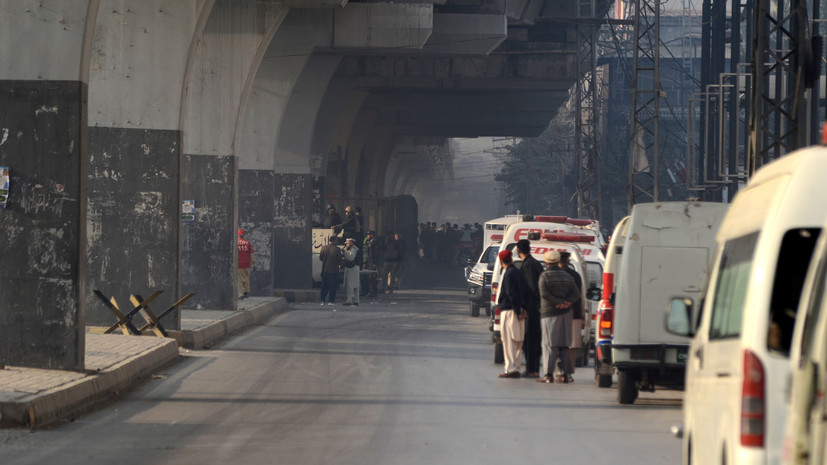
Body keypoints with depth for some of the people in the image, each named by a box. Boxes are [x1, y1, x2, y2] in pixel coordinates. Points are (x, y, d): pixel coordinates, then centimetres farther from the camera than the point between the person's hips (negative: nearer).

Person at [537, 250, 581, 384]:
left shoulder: (544, 276, -5)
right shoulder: (566, 276, 11)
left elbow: (544, 294, -18)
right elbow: (576, 293, 3)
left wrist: (559, 302, -13)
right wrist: (567, 302, -9)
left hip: (549, 314, -5)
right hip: (565, 314, 5)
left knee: (549, 345, -4)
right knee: (564, 346, 9)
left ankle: (549, 374, -8)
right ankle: (564, 374, 7)